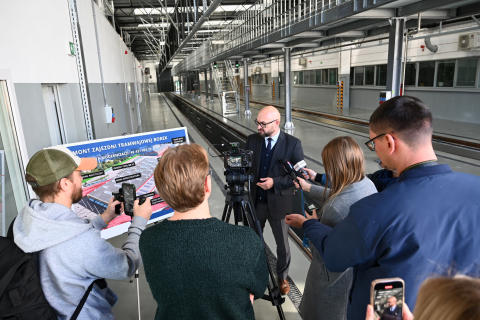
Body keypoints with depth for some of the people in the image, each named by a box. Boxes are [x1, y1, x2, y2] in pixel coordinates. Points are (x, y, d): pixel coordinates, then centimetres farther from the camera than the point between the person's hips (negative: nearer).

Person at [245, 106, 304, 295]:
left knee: (282, 244, 16)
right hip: (255, 201, 3)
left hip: (278, 203, -2)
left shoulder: (293, 144, -12)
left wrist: (275, 182, -22)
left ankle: (282, 277, 41)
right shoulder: (252, 140, -1)